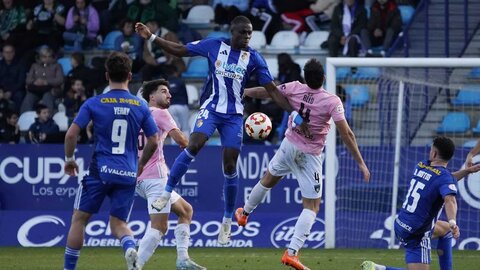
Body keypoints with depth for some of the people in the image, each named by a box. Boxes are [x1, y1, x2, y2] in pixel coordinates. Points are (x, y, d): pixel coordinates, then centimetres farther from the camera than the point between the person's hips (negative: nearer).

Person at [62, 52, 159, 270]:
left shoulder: (94, 104, -3)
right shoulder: (141, 106, 4)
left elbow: (71, 134, -6)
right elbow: (153, 142, 7)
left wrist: (69, 159, 10)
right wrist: (141, 164, 23)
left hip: (101, 170, -2)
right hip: (128, 174, 2)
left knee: (79, 219, 11)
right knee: (118, 223, 10)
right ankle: (130, 247, -23)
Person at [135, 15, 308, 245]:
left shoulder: (254, 58, 0)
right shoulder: (214, 45, -1)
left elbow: (272, 90, 0)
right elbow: (179, 50, 6)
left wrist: (294, 114, -8)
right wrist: (151, 37, -2)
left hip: (234, 115, 1)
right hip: (211, 107, -1)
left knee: (230, 166, 0)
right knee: (194, 145, -27)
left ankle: (227, 221, 12)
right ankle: (166, 194, -17)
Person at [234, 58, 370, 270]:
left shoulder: (294, 89, -10)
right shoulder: (332, 102, -19)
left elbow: (264, 92, 4)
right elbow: (346, 133, -20)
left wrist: (243, 92, 24)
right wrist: (361, 163, -14)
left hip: (289, 146, 4)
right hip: (310, 156, -4)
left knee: (269, 178, 31)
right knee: (312, 206, 1)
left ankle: (245, 213, 53)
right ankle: (292, 252, -12)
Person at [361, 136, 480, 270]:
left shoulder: (420, 166, 4)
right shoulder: (445, 177, -18)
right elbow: (449, 200, -40)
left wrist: (467, 171, 19)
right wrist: (453, 222, -54)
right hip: (416, 235, -9)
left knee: (445, 229, 32)